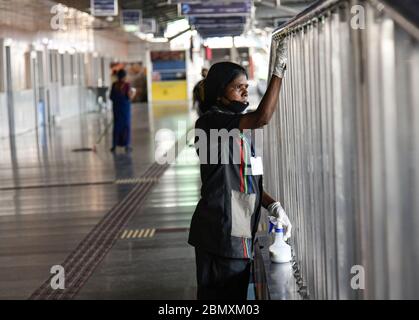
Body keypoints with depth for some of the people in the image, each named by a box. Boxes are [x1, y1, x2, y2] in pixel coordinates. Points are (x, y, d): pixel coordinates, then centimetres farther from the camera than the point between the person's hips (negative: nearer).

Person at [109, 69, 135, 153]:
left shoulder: (114, 85, -1)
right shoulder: (127, 85, -11)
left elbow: (111, 97, 2)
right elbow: (129, 97, -14)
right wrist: (133, 93, 7)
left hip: (116, 107, 3)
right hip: (125, 106, -3)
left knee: (116, 125, 10)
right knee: (126, 125, 5)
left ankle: (114, 145, 9)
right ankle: (127, 145, 5)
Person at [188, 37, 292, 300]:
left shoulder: (242, 127, 16)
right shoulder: (211, 122, -13)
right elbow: (262, 118, -28)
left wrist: (273, 205, 0)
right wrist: (279, 68, -23)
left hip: (241, 234, 9)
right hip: (220, 234, -9)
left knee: (237, 295, 15)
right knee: (220, 296, -2)